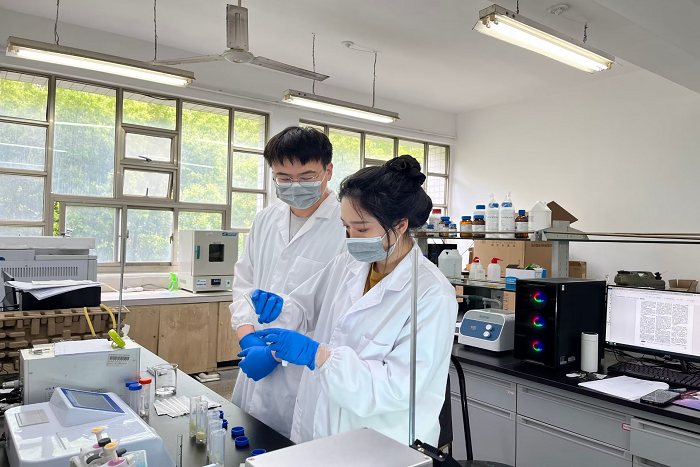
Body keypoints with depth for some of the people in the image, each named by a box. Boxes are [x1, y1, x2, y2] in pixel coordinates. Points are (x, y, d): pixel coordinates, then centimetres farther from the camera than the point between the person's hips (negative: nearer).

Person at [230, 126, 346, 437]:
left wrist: (276, 352, -17)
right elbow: (244, 283, 13)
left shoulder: (347, 227, -17)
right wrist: (248, 338, -2)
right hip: (256, 374, 7)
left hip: (306, 381, -6)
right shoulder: (265, 221, 7)